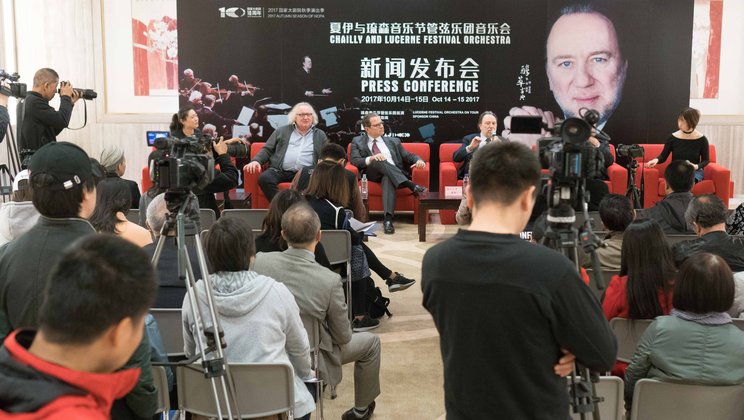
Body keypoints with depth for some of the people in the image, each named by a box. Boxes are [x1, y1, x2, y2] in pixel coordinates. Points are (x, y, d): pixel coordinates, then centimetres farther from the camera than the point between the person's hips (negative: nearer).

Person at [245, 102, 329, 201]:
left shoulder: (320, 135, 20)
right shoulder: (282, 131, 20)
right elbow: (267, 149, 17)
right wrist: (256, 160, -4)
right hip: (279, 171, 1)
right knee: (264, 178, -31)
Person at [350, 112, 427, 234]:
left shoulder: (393, 141, 25)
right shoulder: (358, 142, 17)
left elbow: (408, 156, 19)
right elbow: (354, 161, 1)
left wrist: (418, 160, -5)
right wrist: (371, 159, -18)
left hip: (395, 174, 1)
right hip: (373, 174, -1)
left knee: (388, 178, -36)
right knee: (379, 161, -34)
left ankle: (388, 219, -52)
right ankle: (410, 185, -43)